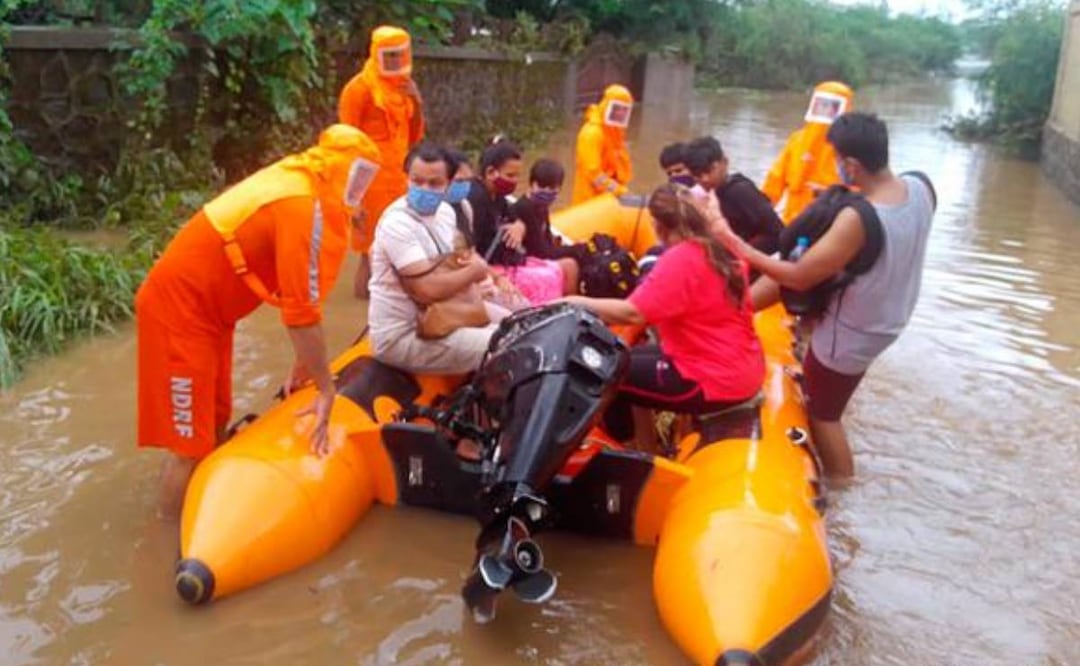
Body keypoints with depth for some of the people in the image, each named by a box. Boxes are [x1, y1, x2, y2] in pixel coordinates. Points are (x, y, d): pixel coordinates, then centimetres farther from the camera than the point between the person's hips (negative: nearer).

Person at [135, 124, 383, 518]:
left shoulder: (298, 184, 6)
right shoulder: (306, 209, -22)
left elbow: (295, 297, 10)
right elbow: (301, 312, -23)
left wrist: (305, 363, 13)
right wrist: (327, 389, -14)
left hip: (204, 305, 10)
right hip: (180, 308, -10)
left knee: (216, 424, 18)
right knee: (191, 443, -4)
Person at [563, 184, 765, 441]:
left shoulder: (679, 259, -20)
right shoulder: (720, 251, 5)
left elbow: (633, 313, -28)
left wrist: (576, 302, -18)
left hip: (716, 381, -10)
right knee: (632, 357, 23)